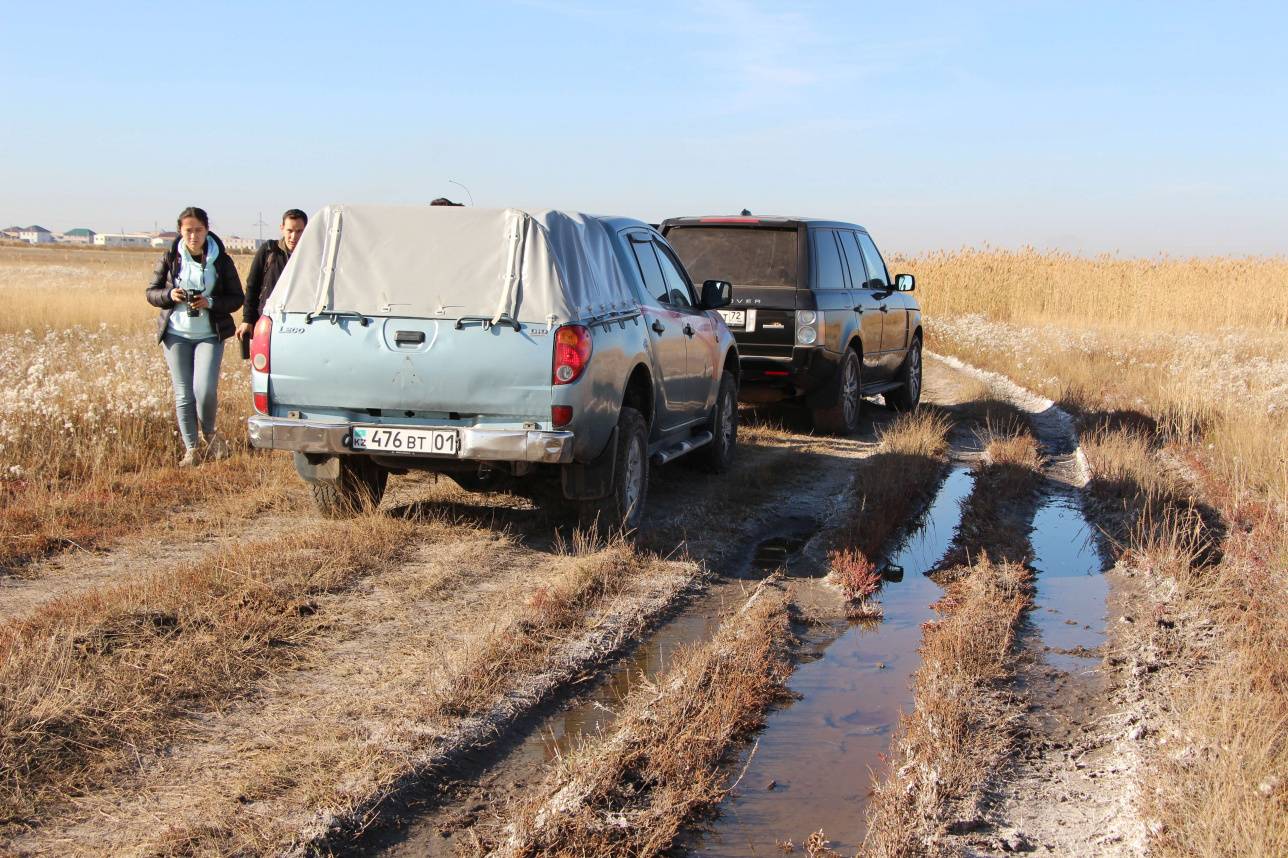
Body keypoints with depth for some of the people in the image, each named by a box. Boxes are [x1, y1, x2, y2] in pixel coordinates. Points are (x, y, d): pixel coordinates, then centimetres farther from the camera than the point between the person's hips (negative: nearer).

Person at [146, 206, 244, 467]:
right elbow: (151, 292, 8)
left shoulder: (221, 261, 1)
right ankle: (190, 449, 13)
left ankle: (209, 433, 13)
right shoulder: (170, 259, 3)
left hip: (210, 335, -2)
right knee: (184, 394, 2)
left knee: (206, 389, -16)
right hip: (176, 335, 2)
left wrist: (210, 303, -15)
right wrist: (170, 295, -13)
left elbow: (237, 298, 2)